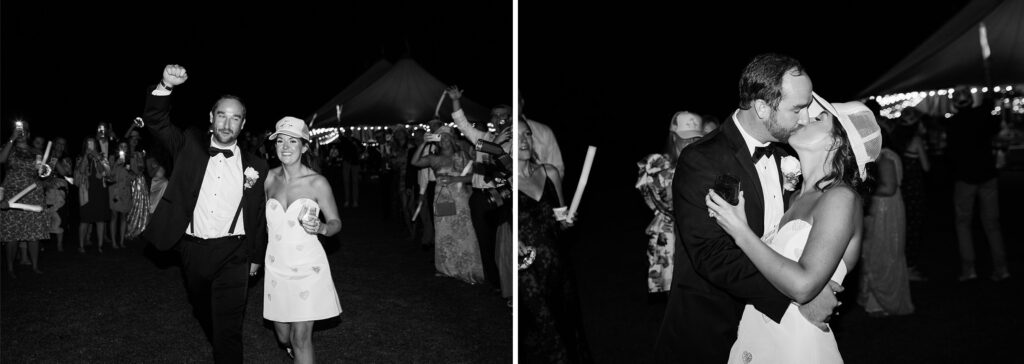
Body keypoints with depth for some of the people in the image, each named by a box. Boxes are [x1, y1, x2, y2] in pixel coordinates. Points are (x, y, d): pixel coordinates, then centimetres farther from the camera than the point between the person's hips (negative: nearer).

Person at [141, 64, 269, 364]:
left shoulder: (256, 166, -1)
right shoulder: (190, 145, 1)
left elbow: (261, 215, 5)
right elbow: (155, 121, -11)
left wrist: (256, 256, 10)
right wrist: (166, 86, -29)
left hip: (232, 254, -3)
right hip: (192, 250, 3)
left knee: (228, 327, -5)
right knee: (205, 315, 23)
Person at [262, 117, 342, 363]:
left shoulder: (317, 182, -10)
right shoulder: (270, 178, 1)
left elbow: (336, 222, -4)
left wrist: (320, 228, -24)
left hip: (307, 266, -4)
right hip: (276, 266, 4)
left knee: (301, 338, -7)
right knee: (283, 337, 15)